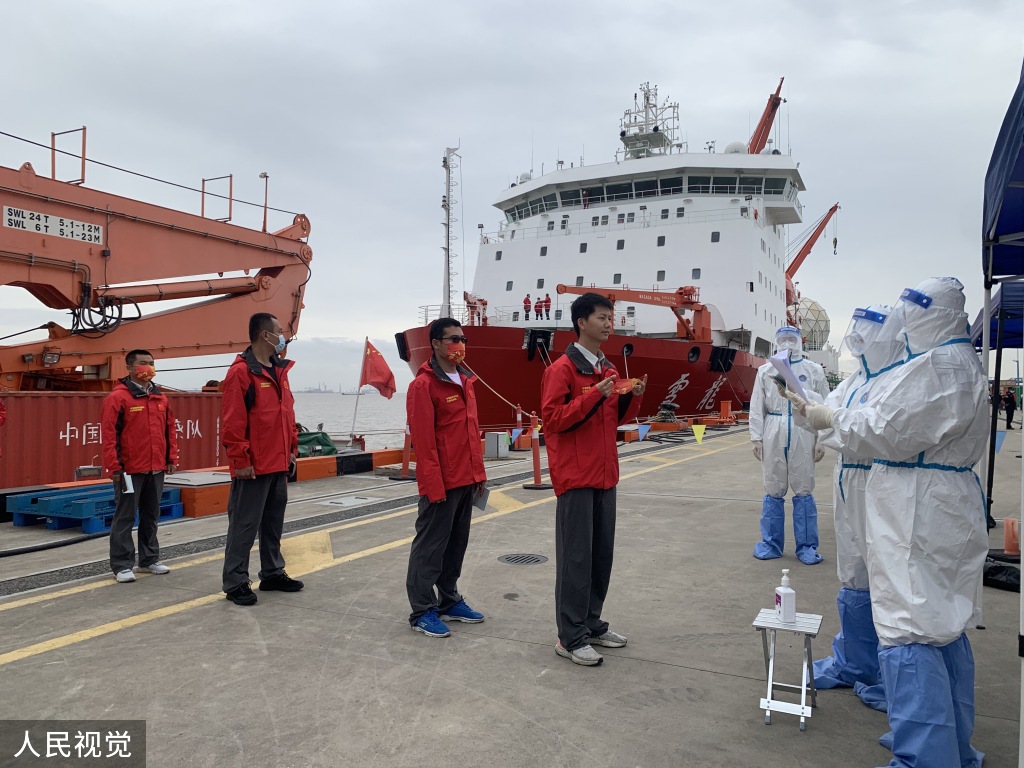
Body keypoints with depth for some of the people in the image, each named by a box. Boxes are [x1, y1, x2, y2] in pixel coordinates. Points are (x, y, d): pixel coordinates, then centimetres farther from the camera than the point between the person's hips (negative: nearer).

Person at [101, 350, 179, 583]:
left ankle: (150, 559, 25)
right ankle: (122, 565, 9)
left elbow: (170, 429, 15)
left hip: (156, 470, 6)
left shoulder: (160, 398, 10)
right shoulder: (117, 397, -9)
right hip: (130, 470, -6)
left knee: (151, 515, 14)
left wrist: (171, 458, 10)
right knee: (125, 517, 1)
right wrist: (114, 467, -15)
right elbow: (109, 434, -12)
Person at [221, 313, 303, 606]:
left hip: (279, 465, 8)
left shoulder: (280, 371, 13)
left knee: (274, 523, 17)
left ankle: (273, 573, 29)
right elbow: (232, 422, -17)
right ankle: (236, 583, 10)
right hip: (253, 468, -8)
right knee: (244, 526, 0)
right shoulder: (240, 372, -13)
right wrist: (241, 461, -17)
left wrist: (292, 450, 15)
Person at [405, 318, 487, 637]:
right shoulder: (423, 385, -12)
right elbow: (423, 440, -15)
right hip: (441, 483, -8)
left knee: (457, 543, 15)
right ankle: (422, 611, 12)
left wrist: (478, 472, 14)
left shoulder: (466, 381, 13)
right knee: (430, 546, 2)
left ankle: (449, 601, 28)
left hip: (466, 479, 8)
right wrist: (434, 485, -17)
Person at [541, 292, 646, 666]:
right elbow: (552, 418, -16)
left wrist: (632, 397, 0)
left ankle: (592, 624, 26)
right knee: (575, 558, -3)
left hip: (604, 475, 8)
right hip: (575, 477, -8)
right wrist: (594, 395, -22)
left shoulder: (609, 369, 14)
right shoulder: (561, 369, -10)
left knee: (602, 554, 13)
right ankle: (571, 638, 6)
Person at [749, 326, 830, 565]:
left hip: (803, 435, -1)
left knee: (804, 491, 4)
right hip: (773, 435, 1)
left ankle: (806, 546, 15)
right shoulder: (765, 371, 7)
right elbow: (757, 407, 4)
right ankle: (771, 543, 20)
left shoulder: (814, 370, 4)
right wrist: (757, 438, -1)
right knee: (773, 491, 8)